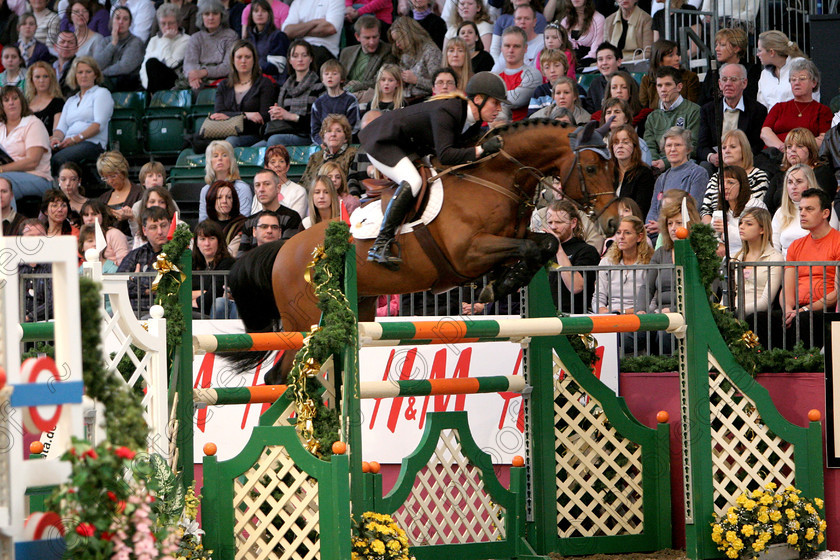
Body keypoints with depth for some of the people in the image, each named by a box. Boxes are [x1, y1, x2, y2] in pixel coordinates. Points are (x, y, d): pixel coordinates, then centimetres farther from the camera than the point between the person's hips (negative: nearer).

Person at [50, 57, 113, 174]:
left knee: (58, 159, -38)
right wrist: (56, 138, -5)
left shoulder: (102, 93, 12)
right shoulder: (71, 101, 32)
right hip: (68, 143, 5)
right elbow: (61, 128, 21)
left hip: (92, 143, -5)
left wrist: (76, 138, -16)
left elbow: (99, 124, -3)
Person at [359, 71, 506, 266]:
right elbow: (445, 155, -40)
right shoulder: (445, 111, -32)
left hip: (405, 146, 10)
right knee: (412, 182, -29)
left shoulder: (473, 123, -4)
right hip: (381, 142, -10)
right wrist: (481, 150, -44)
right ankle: (380, 244, -29)